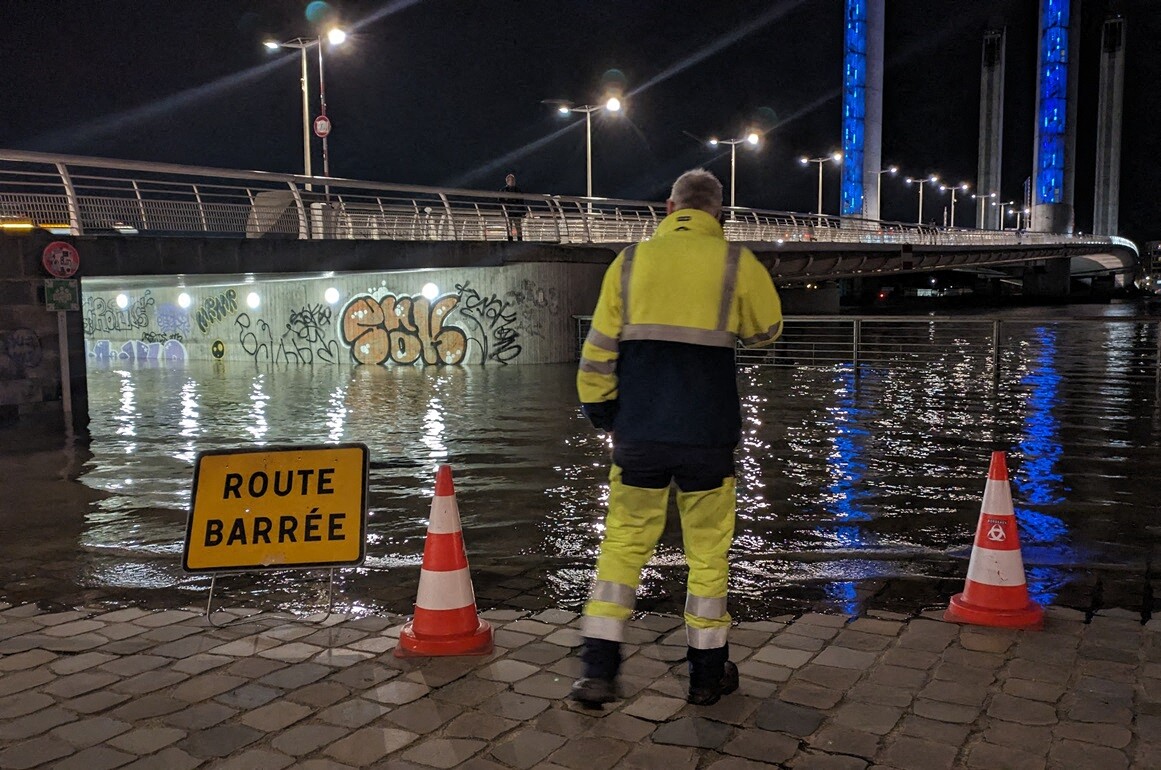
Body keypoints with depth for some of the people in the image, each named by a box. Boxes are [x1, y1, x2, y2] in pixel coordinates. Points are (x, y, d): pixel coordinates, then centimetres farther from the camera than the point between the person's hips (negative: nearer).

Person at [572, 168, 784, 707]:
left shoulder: (630, 262, 3)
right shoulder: (736, 263, -1)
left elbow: (598, 350, 2)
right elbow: (767, 330, 15)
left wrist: (600, 412, 13)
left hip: (639, 435, 1)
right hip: (708, 436, -1)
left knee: (623, 542, 12)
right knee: (708, 552, 11)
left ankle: (598, 671, 10)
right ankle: (707, 674, 22)